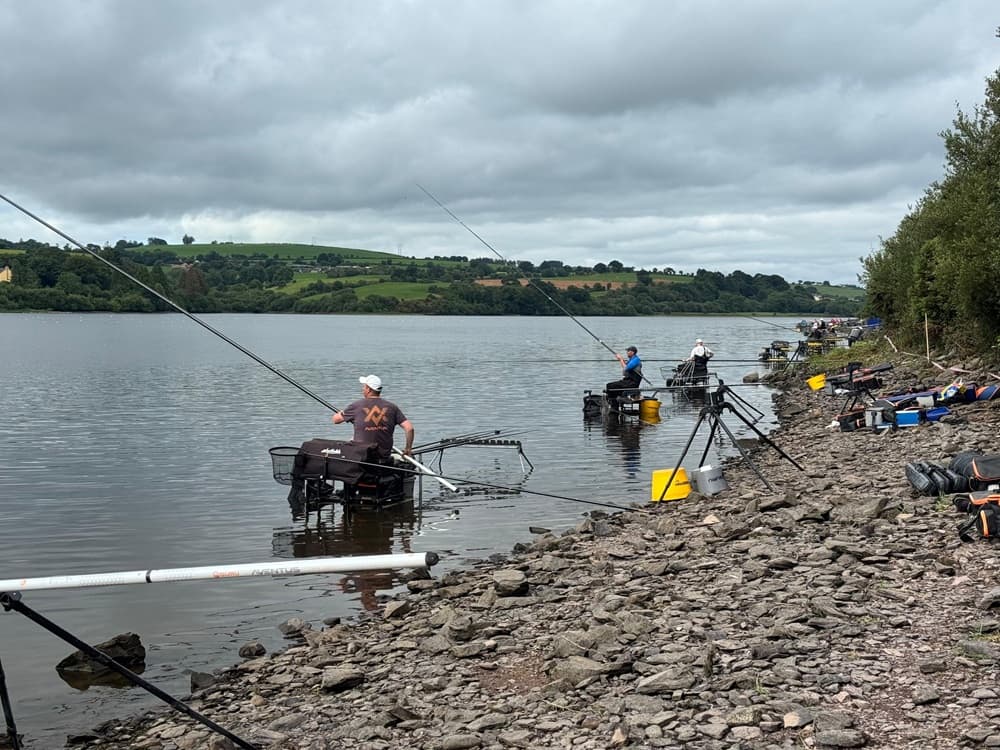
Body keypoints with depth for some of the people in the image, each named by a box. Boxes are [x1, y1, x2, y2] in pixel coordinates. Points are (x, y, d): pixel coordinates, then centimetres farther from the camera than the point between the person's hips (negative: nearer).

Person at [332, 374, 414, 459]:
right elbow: (409, 428, -4)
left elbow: (335, 420, 9)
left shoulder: (357, 406, -5)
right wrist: (408, 449, 8)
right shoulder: (391, 407, 1)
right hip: (384, 456, 3)